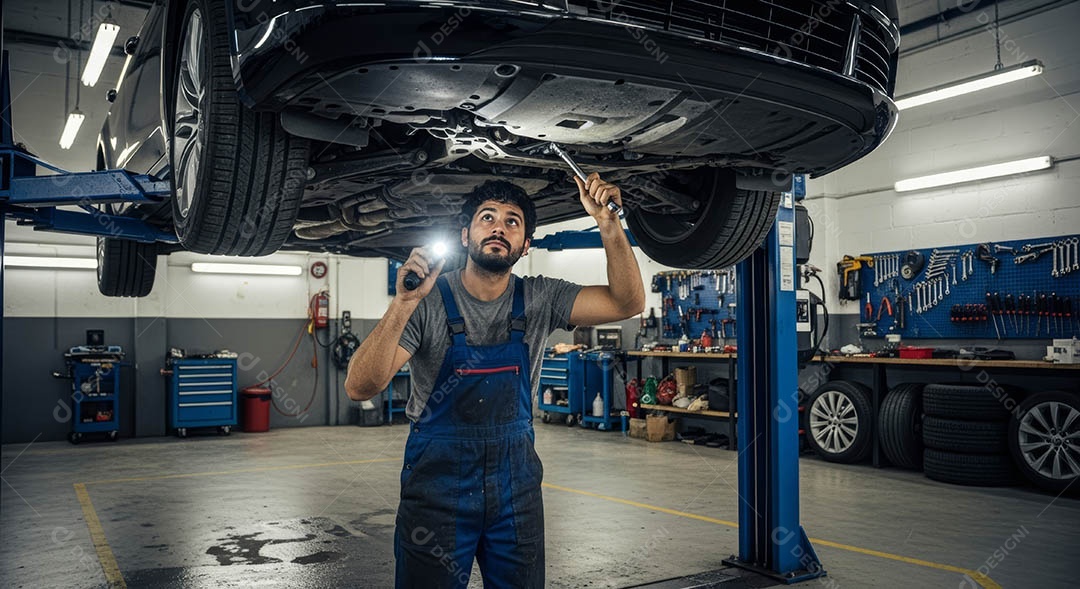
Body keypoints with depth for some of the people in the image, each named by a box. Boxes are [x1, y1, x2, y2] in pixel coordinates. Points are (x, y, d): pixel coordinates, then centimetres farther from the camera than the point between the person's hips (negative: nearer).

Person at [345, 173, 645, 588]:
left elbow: (627, 303, -12)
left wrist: (609, 224, -25)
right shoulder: (430, 300, -12)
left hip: (516, 486, 3)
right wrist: (404, 304, -35)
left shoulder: (539, 300, -2)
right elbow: (360, 388, -21)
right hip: (438, 482, -3)